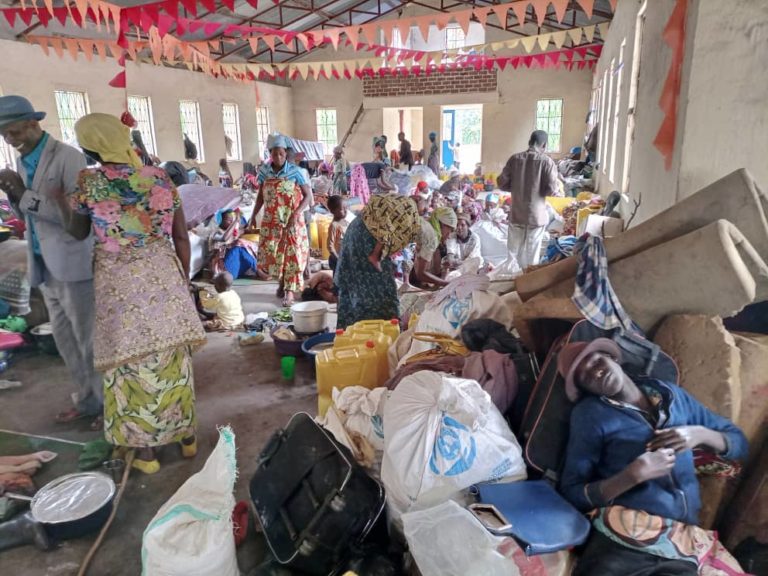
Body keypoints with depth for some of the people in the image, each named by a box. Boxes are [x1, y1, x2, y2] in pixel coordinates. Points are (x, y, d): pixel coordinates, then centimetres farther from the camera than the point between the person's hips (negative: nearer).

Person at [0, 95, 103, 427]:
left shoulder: (68, 158, -12)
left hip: (72, 265, -8)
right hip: (45, 266, 8)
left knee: (89, 340, 2)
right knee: (65, 340, 15)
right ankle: (87, 401, 29)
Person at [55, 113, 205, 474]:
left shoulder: (88, 183, -8)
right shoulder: (160, 178, -1)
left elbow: (77, 232, 9)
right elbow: (181, 237, 3)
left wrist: (59, 198, 24)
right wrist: (184, 278, 15)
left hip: (120, 283, -3)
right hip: (164, 276, 3)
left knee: (131, 362, 9)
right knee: (172, 358, 14)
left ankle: (145, 450, 21)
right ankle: (186, 434, 29)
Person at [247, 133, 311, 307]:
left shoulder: (294, 171, -10)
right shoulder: (264, 171, 1)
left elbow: (308, 195, -8)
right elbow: (261, 195, 10)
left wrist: (296, 214, -19)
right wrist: (253, 216, 5)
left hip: (292, 220, -3)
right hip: (272, 220, 4)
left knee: (292, 254, -4)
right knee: (273, 253, 9)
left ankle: (290, 291, 0)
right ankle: (281, 282, 30)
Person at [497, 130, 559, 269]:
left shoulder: (514, 159, 0)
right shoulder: (547, 161, -9)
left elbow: (502, 183, 1)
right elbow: (552, 189, -14)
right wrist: (549, 190, 8)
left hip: (516, 214, 3)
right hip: (537, 216, -3)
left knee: (513, 253, 16)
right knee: (532, 257, 9)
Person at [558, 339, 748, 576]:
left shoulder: (671, 394, 16)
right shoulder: (590, 413, 3)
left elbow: (739, 442, 23)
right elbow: (572, 494, -2)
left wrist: (701, 434, 2)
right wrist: (634, 475, -14)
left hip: (680, 548, 3)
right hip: (621, 538, -2)